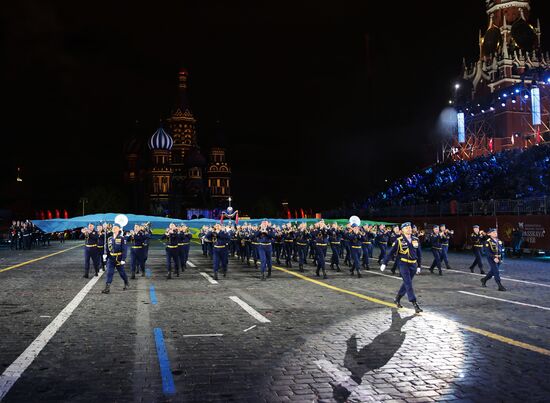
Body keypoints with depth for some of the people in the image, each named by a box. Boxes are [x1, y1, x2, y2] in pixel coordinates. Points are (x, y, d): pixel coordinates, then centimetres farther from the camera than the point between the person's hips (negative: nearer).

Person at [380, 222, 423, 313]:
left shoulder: (416, 240, 6)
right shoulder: (399, 241, -6)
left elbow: (419, 254, 14)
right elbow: (390, 252, -5)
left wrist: (419, 266, 14)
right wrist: (384, 263, -7)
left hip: (413, 265, 5)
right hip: (403, 264, -5)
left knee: (406, 283, 13)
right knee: (408, 284, -10)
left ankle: (397, 299, 32)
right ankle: (415, 304, -12)